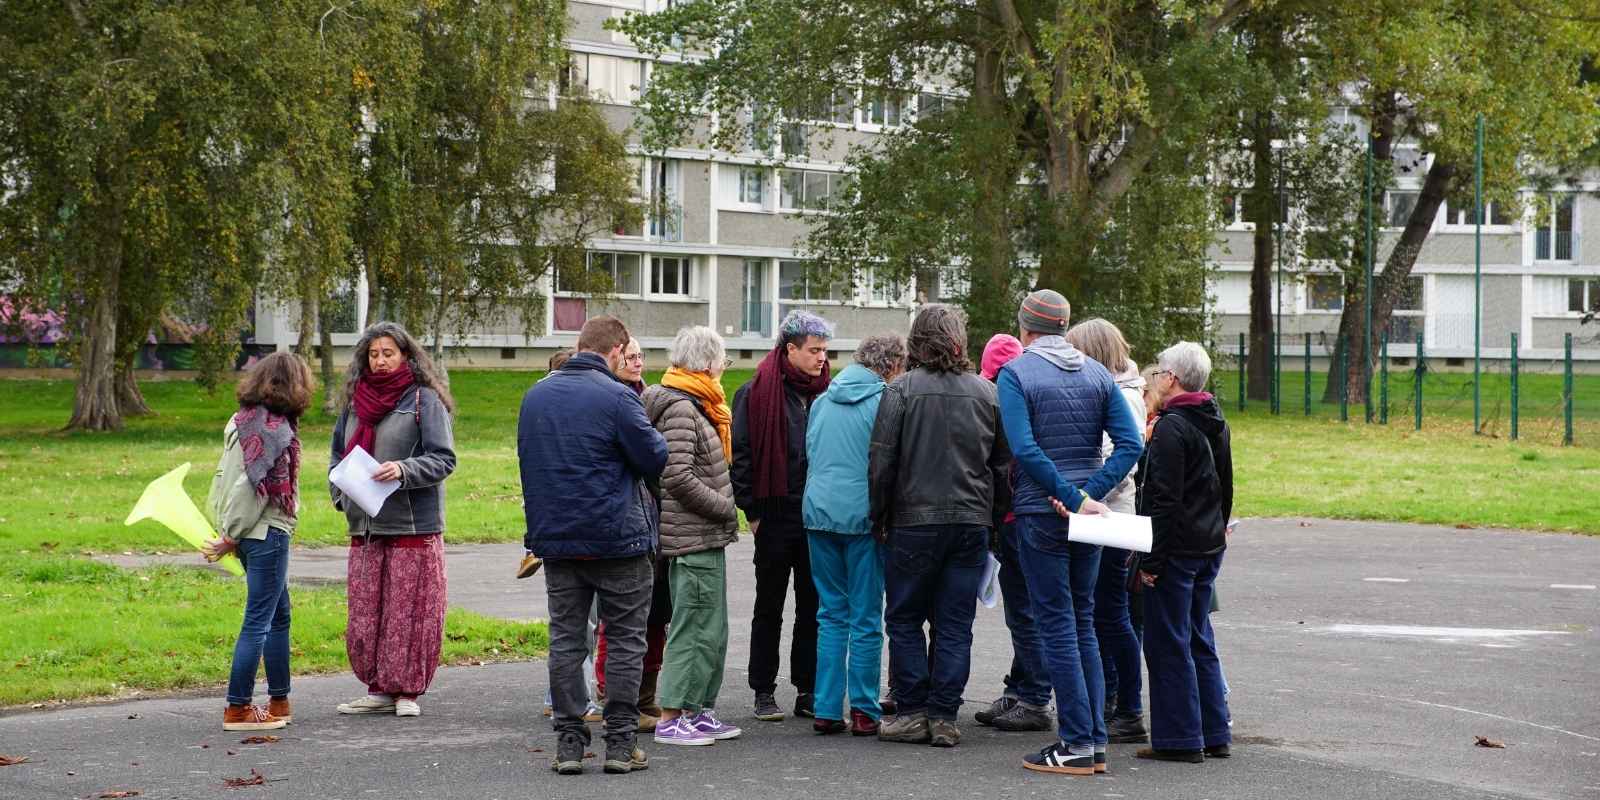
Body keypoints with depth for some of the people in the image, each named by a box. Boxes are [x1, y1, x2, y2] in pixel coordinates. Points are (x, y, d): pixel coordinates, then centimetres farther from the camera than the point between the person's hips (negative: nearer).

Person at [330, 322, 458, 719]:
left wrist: (403, 470, -23)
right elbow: (339, 454, 23)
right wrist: (340, 491, 6)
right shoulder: (355, 401, 15)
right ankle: (378, 690, 15)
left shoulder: (424, 400, -3)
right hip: (364, 526, 6)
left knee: (408, 612, -3)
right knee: (364, 613, 6)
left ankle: (407, 691, 6)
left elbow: (443, 458, -7)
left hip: (413, 527, -6)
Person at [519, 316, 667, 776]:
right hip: (618, 539, -5)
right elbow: (655, 458, -9)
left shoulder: (535, 396, 10)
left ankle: (569, 742, 7)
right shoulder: (616, 397, -13)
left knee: (566, 641, 9)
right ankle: (621, 743, 4)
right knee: (625, 642, 4)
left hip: (556, 541, 5)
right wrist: (651, 435, 11)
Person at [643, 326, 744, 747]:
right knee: (694, 626, -7)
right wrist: (726, 509, -13)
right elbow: (679, 477, -21)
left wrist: (724, 511, 12)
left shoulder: (694, 405, 17)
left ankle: (699, 711, 21)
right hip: (693, 538, -10)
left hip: (706, 536, 10)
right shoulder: (680, 408, -14)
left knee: (711, 628, 14)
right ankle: (671, 719, -3)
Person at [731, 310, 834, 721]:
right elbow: (741, 455, -6)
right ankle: (764, 693, 12)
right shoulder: (757, 393, -6)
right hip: (776, 516, -4)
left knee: (813, 608, 8)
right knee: (769, 609, 6)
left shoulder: (827, 393, 8)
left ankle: (808, 691, 15)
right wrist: (753, 511, -9)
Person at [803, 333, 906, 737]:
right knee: (866, 618, 2)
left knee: (831, 614, 11)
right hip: (862, 517, -5)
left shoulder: (822, 401, 12)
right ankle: (864, 712, 3)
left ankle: (826, 710, 8)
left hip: (819, 511, 5)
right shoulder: (884, 401, -6)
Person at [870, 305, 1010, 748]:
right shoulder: (987, 393, 5)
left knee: (904, 620, 9)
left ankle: (912, 712, 7)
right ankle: (943, 717, 6)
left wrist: (878, 517, 4)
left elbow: (882, 462, -7)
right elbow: (1003, 464, 10)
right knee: (955, 624, 7)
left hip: (915, 522, -3)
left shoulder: (901, 390, -7)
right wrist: (995, 518, 17)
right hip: (972, 523, 3)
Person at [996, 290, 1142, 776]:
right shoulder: (1097, 374, 8)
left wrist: (1072, 498, -17)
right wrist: (1090, 494, -8)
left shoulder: (1016, 374, -7)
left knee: (1057, 625, -1)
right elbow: (1130, 443, -1)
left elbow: (1025, 449, -19)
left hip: (1040, 513, -5)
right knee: (1083, 623, 13)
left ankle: (1077, 744, -3)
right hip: (1086, 508, 5)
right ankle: (1094, 740, 13)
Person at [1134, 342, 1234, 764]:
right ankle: (1214, 735, 18)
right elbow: (1226, 487, 19)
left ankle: (1180, 739, 0)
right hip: (1210, 547, 9)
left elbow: (1164, 500, -19)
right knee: (1199, 640, 15)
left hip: (1177, 550, -9)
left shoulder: (1171, 428, -16)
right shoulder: (1215, 423, 12)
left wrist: (1150, 560, -18)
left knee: (1168, 643, -2)